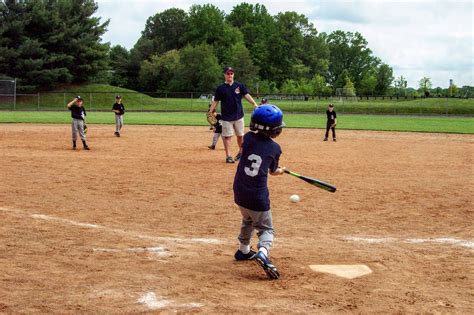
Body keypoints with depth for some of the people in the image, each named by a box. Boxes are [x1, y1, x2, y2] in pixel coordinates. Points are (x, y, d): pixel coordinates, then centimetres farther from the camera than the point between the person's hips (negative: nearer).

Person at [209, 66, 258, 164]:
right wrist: (210, 113, -6)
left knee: (240, 135, 11)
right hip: (226, 117, -1)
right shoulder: (220, 88, 0)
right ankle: (228, 156, 5)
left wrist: (254, 104, -23)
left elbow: (247, 95, -8)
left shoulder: (239, 86, 1)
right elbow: (215, 101, 2)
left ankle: (241, 152, 31)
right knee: (227, 136, 0)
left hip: (238, 116, 1)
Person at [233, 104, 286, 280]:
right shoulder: (275, 148, -5)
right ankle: (263, 252, -18)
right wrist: (281, 171, 33)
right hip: (258, 196, -4)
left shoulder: (248, 138, -4)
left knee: (248, 220, 30)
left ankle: (243, 250, 43)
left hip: (239, 193, 4)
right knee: (265, 228, 10)